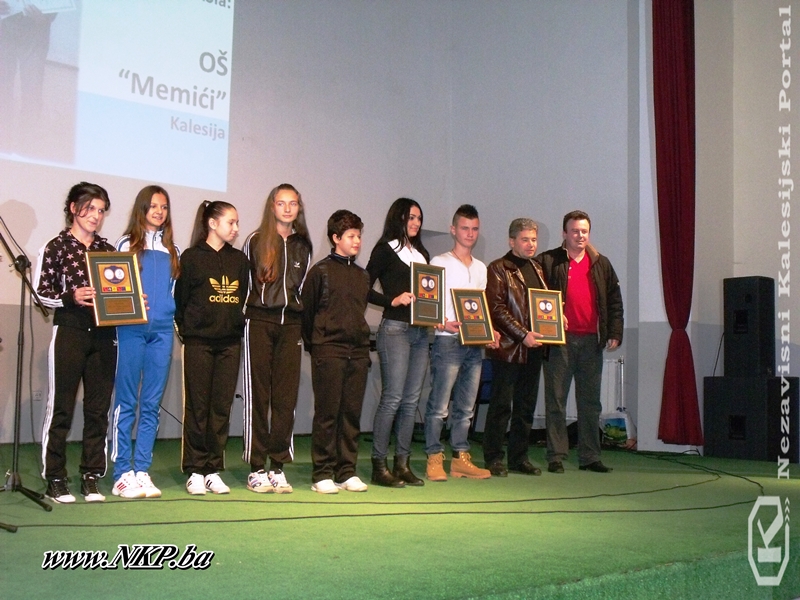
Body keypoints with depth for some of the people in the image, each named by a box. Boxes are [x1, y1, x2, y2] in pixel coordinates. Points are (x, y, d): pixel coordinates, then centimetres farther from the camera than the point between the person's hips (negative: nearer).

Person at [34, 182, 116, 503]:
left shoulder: (108, 249, 13)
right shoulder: (56, 247, 1)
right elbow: (40, 292, -2)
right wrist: (71, 297, -18)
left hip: (104, 334, 4)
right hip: (69, 331, -4)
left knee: (98, 408, 4)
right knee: (61, 407, 0)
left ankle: (91, 479, 13)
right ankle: (55, 479, 8)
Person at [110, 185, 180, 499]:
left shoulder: (172, 250, 16)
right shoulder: (128, 244, 6)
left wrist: (172, 311, 2)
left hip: (162, 331, 3)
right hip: (131, 329, -3)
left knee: (151, 403, 4)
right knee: (126, 401, -3)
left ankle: (142, 471, 9)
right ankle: (123, 473, 2)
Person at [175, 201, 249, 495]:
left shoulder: (239, 260, 12)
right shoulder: (191, 258, 0)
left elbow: (244, 298, 14)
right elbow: (180, 300, 0)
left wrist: (239, 326, 5)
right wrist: (187, 331, -3)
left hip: (230, 343, 4)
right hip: (199, 343, -4)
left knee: (222, 407, 4)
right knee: (197, 407, 1)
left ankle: (213, 471, 11)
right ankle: (195, 471, 8)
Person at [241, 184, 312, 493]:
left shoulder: (303, 245, 14)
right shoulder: (255, 241, 3)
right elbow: (243, 284, 5)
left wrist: (303, 324, 11)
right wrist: (244, 319, 0)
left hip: (290, 324, 3)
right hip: (259, 323, -3)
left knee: (286, 396, 2)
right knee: (258, 395, -1)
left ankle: (278, 466, 9)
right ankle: (256, 468, 4)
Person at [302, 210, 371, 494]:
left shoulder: (363, 276, 16)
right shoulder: (320, 271, -1)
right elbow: (307, 310, 1)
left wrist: (362, 340, 13)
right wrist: (312, 344, 2)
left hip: (358, 352, 5)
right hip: (328, 351, -5)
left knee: (352, 413, 6)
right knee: (327, 413, -2)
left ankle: (346, 472, 13)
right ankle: (322, 474, 4)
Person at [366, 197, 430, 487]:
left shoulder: (422, 253, 20)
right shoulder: (386, 250, 0)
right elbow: (365, 288, -6)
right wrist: (393, 300, -16)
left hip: (420, 331, 7)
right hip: (395, 329, -7)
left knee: (411, 400, 7)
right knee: (392, 398, -8)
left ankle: (402, 463, 13)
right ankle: (378, 465, -2)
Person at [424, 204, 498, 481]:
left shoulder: (481, 268, 19)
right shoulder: (439, 263, 0)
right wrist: (443, 324, -22)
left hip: (475, 344, 6)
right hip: (448, 341, -6)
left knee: (466, 406, 9)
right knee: (439, 405, -6)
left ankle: (460, 458, 15)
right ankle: (434, 459, 0)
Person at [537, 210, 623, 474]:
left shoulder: (601, 264, 13)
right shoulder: (548, 262, 1)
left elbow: (614, 301, 14)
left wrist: (615, 333, 6)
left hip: (591, 341, 4)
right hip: (560, 340, -3)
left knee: (590, 402, 8)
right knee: (556, 400, 0)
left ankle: (590, 457, 15)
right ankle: (556, 457, 6)